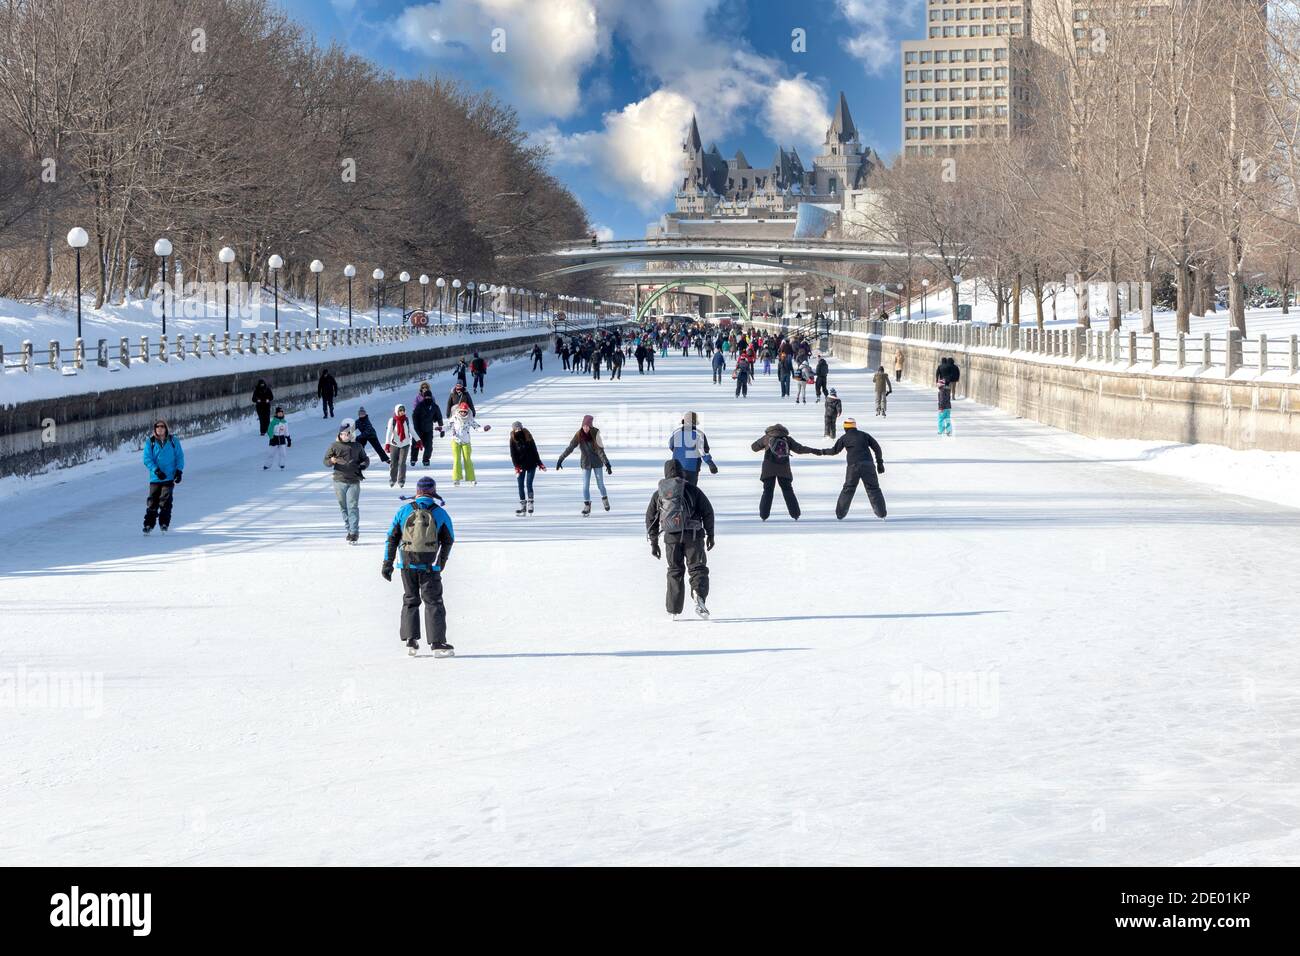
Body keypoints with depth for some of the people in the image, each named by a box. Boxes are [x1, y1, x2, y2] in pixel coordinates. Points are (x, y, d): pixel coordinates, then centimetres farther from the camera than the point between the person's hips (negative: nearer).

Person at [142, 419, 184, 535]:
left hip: (170, 477, -1)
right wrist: (156, 470, -17)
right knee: (152, 502, 1)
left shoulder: (173, 441, 4)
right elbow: (147, 459, -4)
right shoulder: (150, 442, 2)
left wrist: (179, 471, -7)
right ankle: (149, 524, 8)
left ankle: (164, 524, -3)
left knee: (165, 501, -8)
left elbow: (180, 456, 6)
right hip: (155, 477, 1)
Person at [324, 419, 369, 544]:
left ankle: (354, 532, -9)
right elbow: (326, 461, 2)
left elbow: (365, 459, 21)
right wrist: (331, 461, -21)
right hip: (339, 481, 1)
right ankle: (349, 529, 20)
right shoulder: (334, 446, 4)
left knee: (353, 506, -9)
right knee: (343, 507, 7)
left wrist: (363, 465, -2)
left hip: (354, 481, -1)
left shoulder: (357, 446, 9)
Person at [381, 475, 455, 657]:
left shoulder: (404, 511, 1)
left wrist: (387, 562, 9)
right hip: (430, 566, -2)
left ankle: (410, 641, 10)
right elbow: (448, 541, 7)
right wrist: (442, 563, 23)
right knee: (433, 602, 3)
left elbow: (391, 538, 3)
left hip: (407, 565, 2)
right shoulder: (440, 514, -3)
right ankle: (437, 643, -2)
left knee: (410, 600, 15)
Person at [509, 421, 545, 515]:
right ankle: (522, 506, 9)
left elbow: (534, 451, -1)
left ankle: (530, 504, 1)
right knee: (520, 485, 2)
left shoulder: (528, 438, -9)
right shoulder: (513, 440, -6)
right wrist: (516, 466, -18)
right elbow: (513, 454, -7)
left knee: (528, 484, -8)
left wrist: (539, 463, 1)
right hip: (520, 465, 2)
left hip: (531, 465, -2)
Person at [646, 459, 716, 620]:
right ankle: (699, 594, -24)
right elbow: (707, 511, 0)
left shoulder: (658, 494, 9)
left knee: (675, 571, 13)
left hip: (671, 537, 2)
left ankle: (674, 611, 13)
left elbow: (650, 519, 12)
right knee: (697, 567, 4)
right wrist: (710, 535, 8)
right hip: (693, 535, -2)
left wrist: (653, 543, 19)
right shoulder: (692, 489, 2)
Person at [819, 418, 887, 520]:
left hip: (853, 466, -1)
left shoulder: (844, 438, 9)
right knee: (873, 489, 5)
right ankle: (881, 512, 0)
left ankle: (840, 513, 10)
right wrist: (880, 463, 13)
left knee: (848, 489, 10)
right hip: (868, 465, 1)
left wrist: (823, 452, 29)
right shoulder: (864, 435, 14)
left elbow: (834, 450, 12)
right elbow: (876, 447, 9)